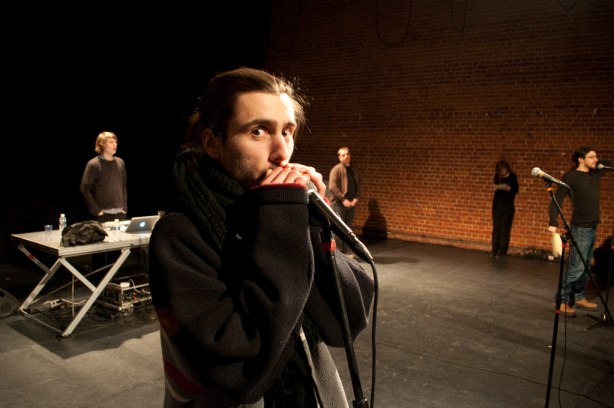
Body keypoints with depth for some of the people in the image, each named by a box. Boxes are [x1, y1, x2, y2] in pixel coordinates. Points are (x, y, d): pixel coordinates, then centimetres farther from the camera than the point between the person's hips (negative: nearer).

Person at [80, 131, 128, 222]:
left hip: (120, 213, 5)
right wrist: (96, 210, -10)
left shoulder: (120, 162, 10)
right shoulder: (93, 164, -5)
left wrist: (124, 208, 9)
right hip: (102, 214, -4)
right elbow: (84, 189, -7)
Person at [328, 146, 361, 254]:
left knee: (348, 229, 10)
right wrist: (343, 199, -17)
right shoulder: (336, 169, -7)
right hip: (339, 203, -6)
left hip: (351, 203, 6)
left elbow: (358, 186, 17)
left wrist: (356, 198, 0)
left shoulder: (354, 171, 14)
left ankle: (346, 252, 17)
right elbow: (332, 187, -16)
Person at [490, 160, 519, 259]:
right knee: (496, 228, 2)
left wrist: (508, 188, -22)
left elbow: (515, 190, -3)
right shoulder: (497, 176, 3)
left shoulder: (512, 176, -6)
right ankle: (494, 250, 6)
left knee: (505, 228, -6)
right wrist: (495, 188, -7)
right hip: (497, 204, 3)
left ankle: (502, 251, -2)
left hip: (508, 205, -3)